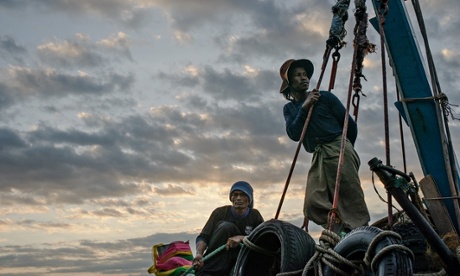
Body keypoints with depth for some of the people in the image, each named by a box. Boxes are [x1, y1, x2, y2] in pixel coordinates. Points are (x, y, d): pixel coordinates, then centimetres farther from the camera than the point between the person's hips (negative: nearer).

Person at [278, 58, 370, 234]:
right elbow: (294, 134, -3)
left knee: (352, 200, -10)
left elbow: (350, 125, 9)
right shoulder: (289, 109, 15)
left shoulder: (325, 97, 4)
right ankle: (343, 233, -5)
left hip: (338, 151, -4)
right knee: (313, 205, -8)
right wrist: (304, 107, -9)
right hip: (318, 157, 4)